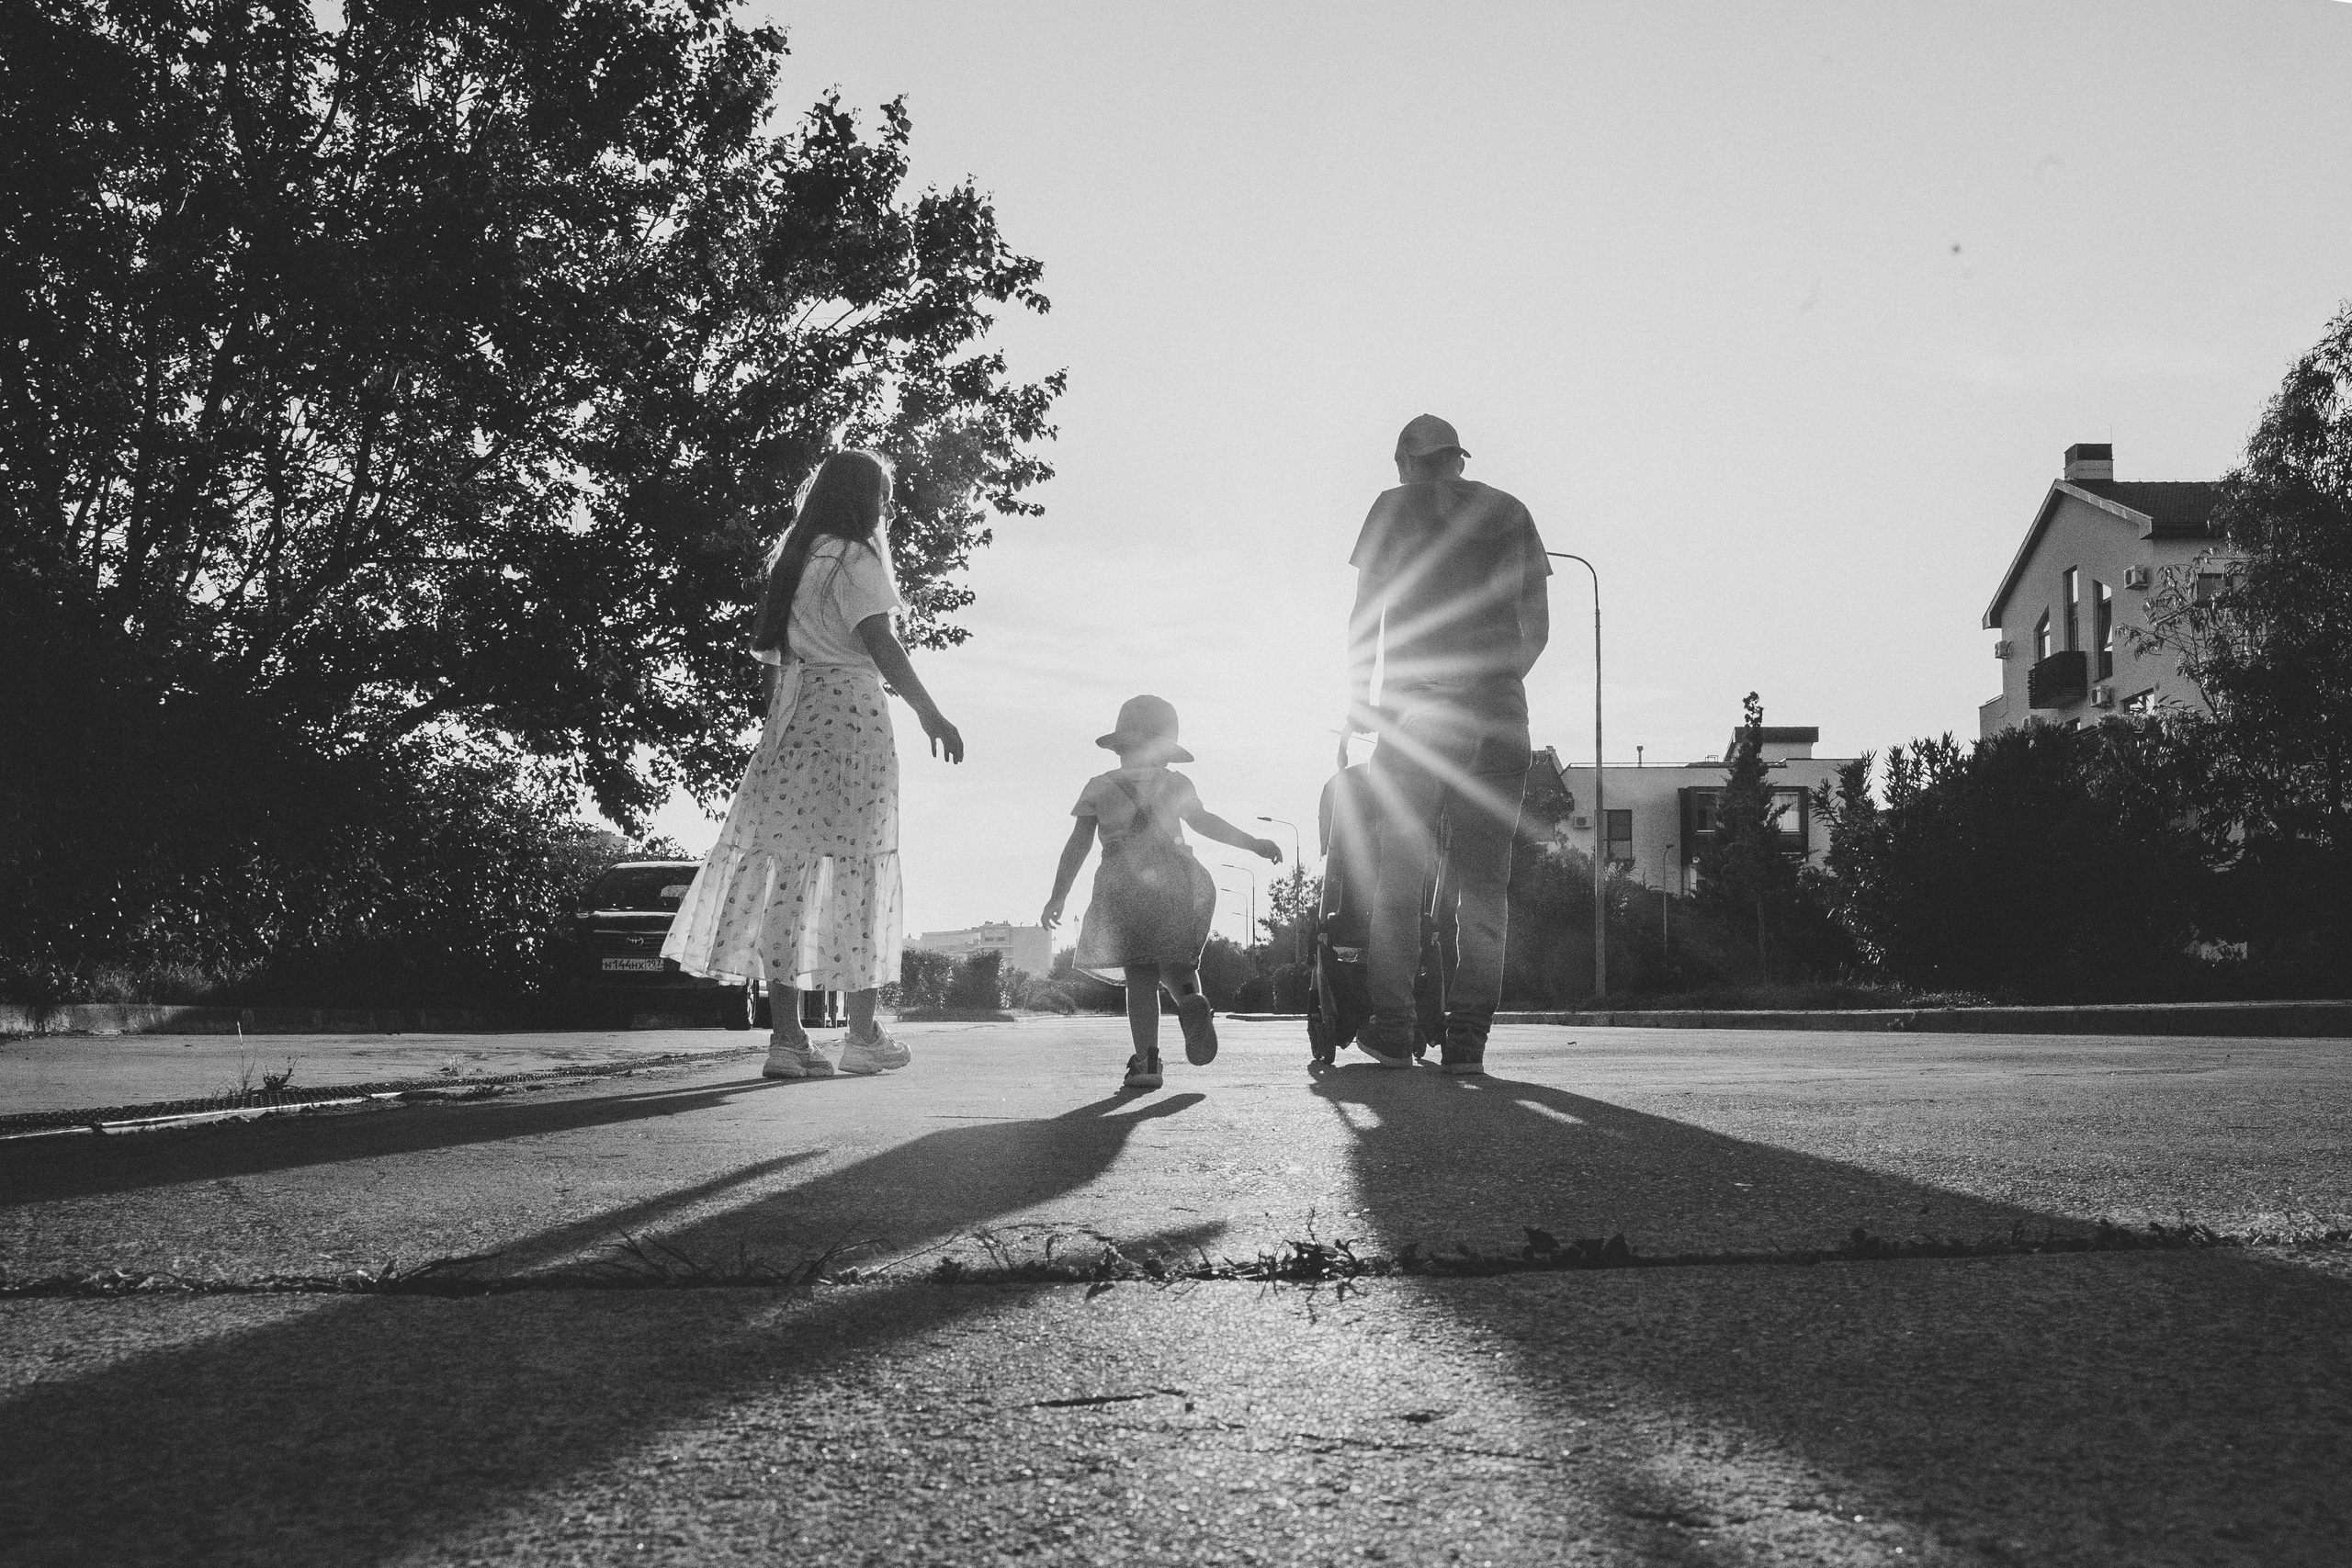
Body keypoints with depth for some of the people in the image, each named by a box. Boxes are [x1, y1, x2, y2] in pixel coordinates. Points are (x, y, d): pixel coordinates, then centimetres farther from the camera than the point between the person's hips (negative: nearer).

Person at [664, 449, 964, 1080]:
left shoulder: (791, 559, 20)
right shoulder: (854, 559, -3)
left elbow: (769, 658, 17)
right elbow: (879, 642, -16)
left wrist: (780, 714, 18)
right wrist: (929, 712, -19)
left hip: (791, 720, 7)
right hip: (850, 714, -7)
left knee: (787, 870, 2)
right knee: (859, 867, -1)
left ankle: (787, 1037, 0)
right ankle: (863, 1035, 2)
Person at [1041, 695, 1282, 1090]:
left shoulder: (1100, 787, 15)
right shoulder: (1175, 784, 14)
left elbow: (1078, 844, 12)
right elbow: (1203, 820, -1)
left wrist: (1058, 898, 14)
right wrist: (1252, 843, 0)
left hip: (1123, 878, -1)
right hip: (1179, 874, 1)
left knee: (1140, 974, 0)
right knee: (1174, 962, 15)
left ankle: (1146, 1059, -13)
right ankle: (1191, 999, -21)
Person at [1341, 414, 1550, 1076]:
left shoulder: (1393, 507, 8)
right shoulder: (1509, 512, 15)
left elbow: (1366, 616, 2)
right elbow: (1537, 626, 12)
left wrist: (1357, 705, 6)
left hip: (1413, 703, -2)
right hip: (1498, 711, 2)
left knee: (1397, 872, 6)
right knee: (1483, 878, 4)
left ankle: (1392, 1027, 1)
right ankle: (1467, 1038, -1)